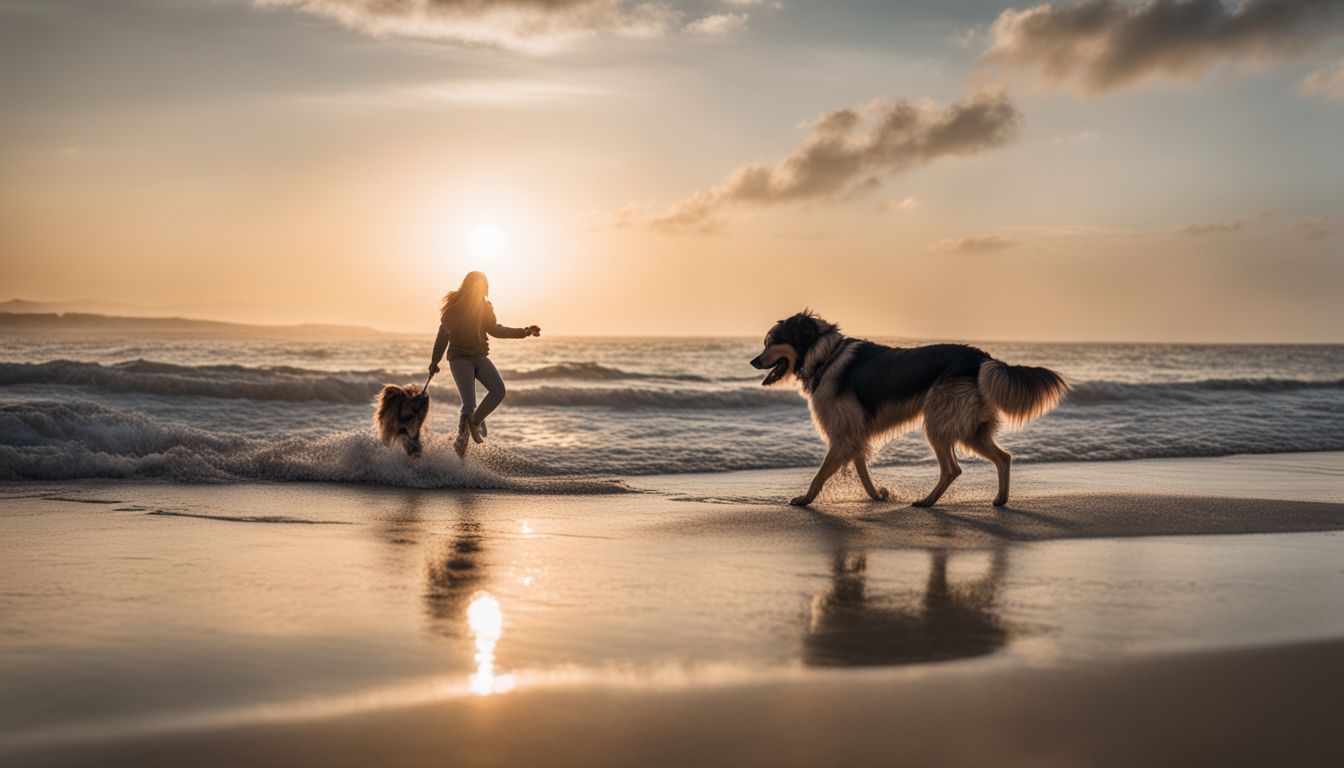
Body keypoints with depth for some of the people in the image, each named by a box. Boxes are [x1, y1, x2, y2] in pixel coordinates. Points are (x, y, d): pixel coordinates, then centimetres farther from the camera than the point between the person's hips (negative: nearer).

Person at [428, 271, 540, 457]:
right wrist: (434, 362, 0)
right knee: (469, 404, -18)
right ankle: (461, 442, -2)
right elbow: (443, 335, -1)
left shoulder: (484, 307, 7)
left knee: (499, 391, -15)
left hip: (480, 357, 5)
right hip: (460, 358, -5)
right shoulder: (454, 307, -7)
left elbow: (494, 329, 14)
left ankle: (475, 422, 6)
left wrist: (524, 332, 5)